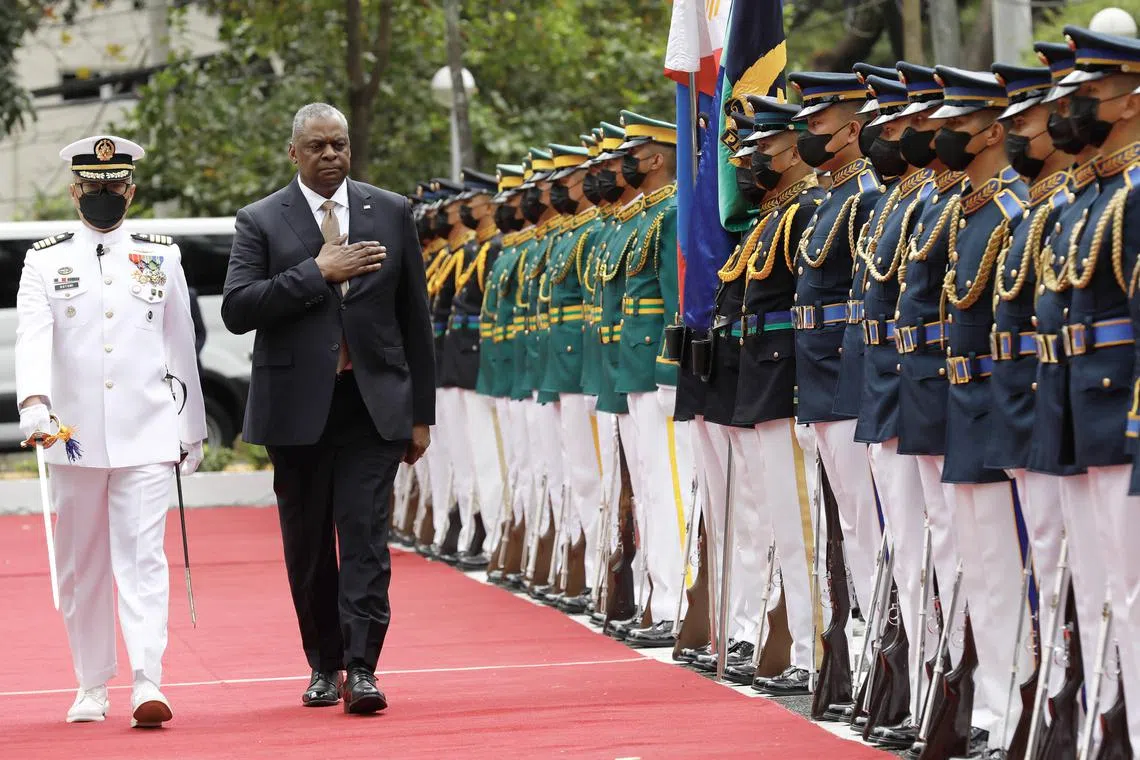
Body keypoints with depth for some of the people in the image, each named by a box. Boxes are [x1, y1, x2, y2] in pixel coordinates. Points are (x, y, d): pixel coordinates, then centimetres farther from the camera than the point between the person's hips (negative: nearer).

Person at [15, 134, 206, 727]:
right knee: (81, 566, 8)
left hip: (145, 436, -1)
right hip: (73, 436, 1)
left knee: (142, 556, -10)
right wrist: (34, 401, -30)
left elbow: (182, 349, 13)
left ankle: (148, 684, -17)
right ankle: (92, 687, 19)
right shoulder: (46, 261, 4)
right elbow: (33, 336, -12)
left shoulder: (162, 257, 8)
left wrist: (193, 431, 15)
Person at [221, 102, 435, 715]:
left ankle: (361, 669, -10)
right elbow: (237, 309, -10)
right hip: (297, 407, 0)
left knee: (364, 537, -9)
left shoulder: (391, 212, 8)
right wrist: (317, 272, -15)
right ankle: (323, 665, 20)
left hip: (373, 405, 0)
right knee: (307, 545, 7)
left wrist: (421, 411, 7)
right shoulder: (261, 222, 3)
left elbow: (414, 318, 10)